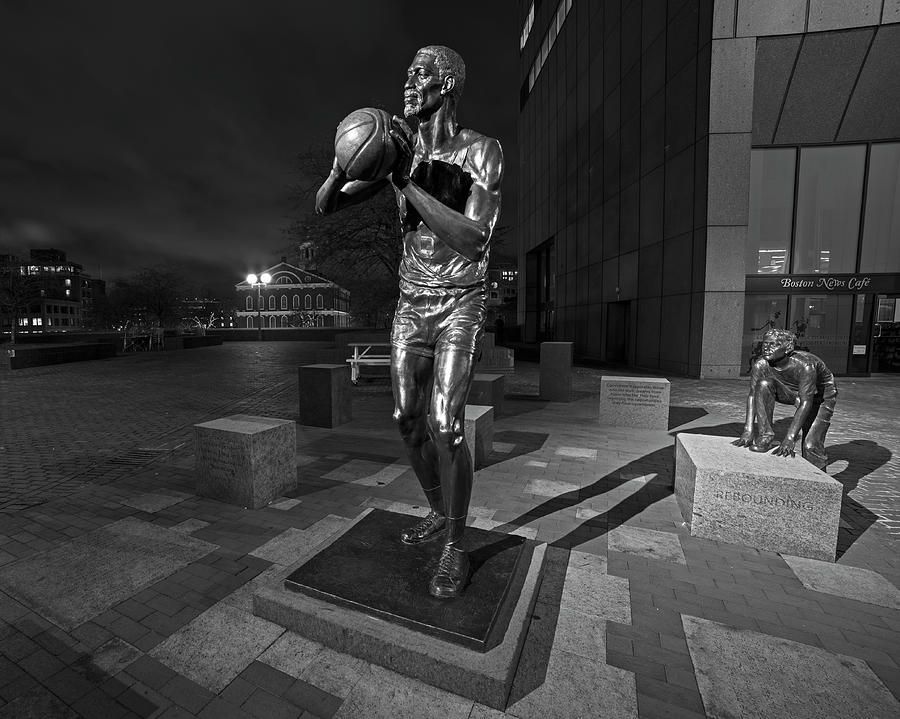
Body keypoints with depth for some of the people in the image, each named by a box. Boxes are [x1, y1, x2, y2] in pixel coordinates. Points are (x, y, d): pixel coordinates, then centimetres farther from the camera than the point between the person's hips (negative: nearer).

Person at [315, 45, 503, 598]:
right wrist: (344, 164, -15)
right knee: (409, 419, 5)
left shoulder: (481, 150, -8)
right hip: (412, 303, 6)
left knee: (445, 423, -17)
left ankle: (457, 547, 5)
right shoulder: (398, 152, 7)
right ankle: (439, 512, 28)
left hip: (461, 304, -5)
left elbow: (473, 241, -24)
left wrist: (408, 182, -25)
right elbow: (325, 206, 5)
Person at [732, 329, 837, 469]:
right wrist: (748, 432, -30)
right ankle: (765, 436, -18)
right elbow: (752, 397, -23)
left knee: (811, 445, -14)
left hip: (819, 395, -3)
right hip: (790, 393, 4)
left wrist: (789, 439, -40)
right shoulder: (760, 365, -25)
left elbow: (805, 403, -36)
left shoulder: (804, 366, -36)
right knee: (764, 384, -27)